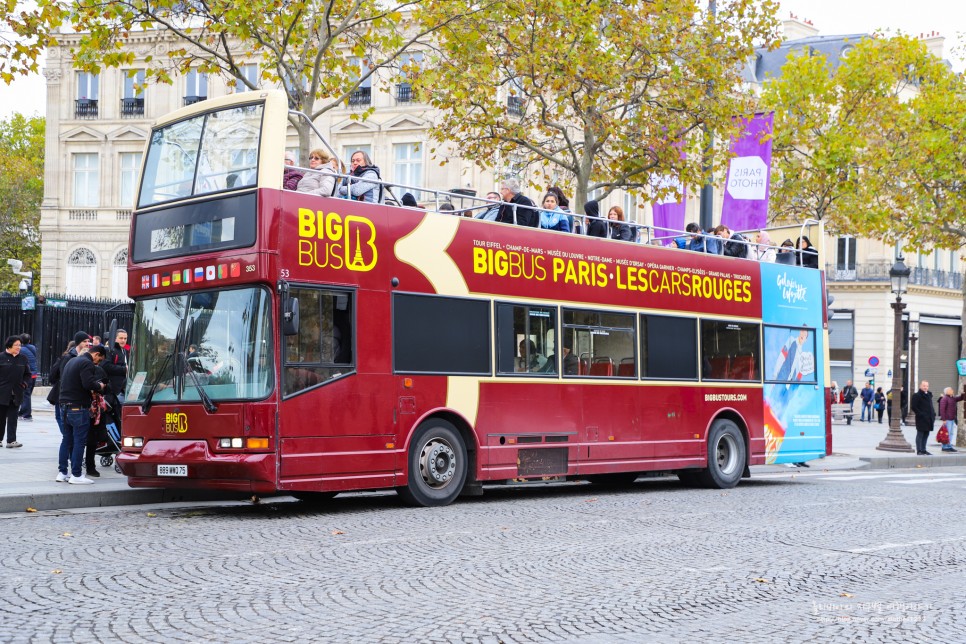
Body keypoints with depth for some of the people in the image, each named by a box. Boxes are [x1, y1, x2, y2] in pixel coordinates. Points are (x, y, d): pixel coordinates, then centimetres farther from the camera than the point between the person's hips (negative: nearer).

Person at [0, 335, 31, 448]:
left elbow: (27, 374, 15)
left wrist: (25, 383, -2)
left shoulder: (23, 359, 7)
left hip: (16, 394, 3)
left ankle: (11, 440, 2)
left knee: (12, 418, 2)